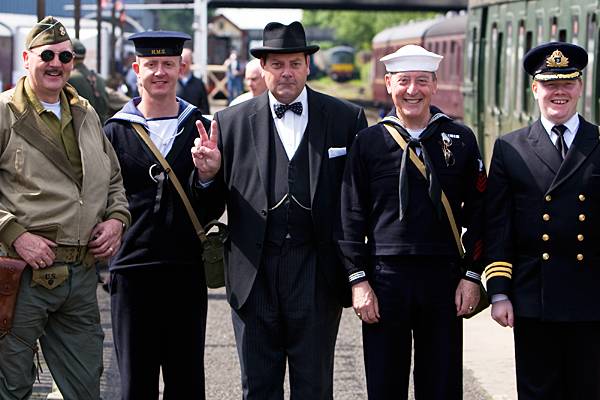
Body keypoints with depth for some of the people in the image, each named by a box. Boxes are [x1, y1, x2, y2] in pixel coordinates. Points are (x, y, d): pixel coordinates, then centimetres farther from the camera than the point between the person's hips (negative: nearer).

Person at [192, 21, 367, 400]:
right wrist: (208, 174, -15)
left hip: (317, 273, -1)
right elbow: (214, 200, 7)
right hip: (254, 273, 1)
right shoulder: (232, 122, 5)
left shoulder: (346, 119, 2)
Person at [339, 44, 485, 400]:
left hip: (444, 279, 1)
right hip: (384, 279, -1)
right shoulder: (369, 142, 3)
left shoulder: (460, 139, 5)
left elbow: (478, 212, 7)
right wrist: (359, 280, -3)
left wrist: (472, 276, 0)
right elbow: (352, 217, 3)